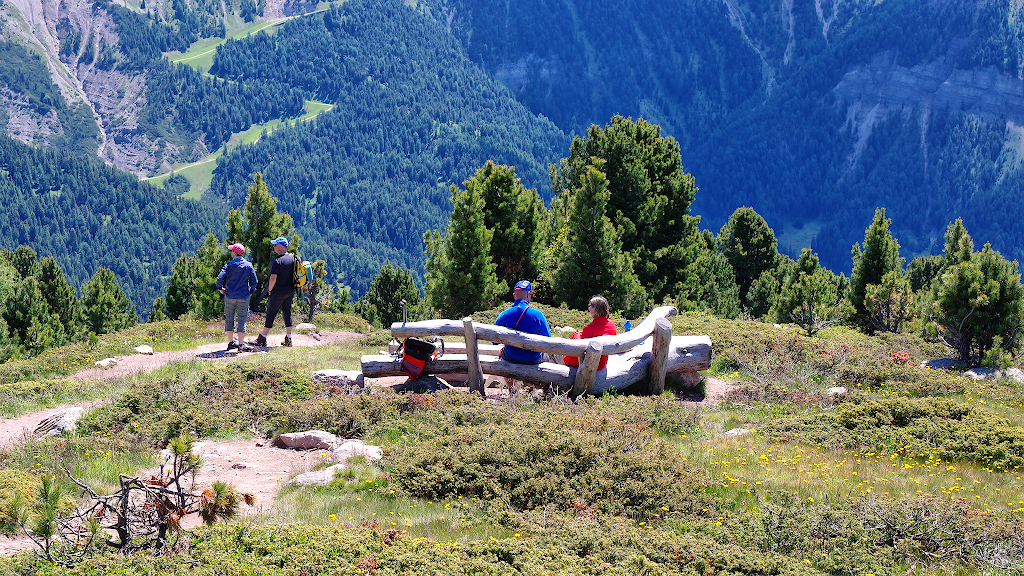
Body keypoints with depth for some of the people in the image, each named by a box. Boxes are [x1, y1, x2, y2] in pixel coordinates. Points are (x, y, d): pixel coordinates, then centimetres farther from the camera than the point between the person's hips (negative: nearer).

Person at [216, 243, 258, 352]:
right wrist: (251, 292, 15)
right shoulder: (248, 265, -1)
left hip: (230, 297, 0)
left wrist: (220, 288, 4)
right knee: (242, 320, 0)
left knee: (229, 319, 13)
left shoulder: (229, 265, -5)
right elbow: (254, 281, 0)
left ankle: (231, 342, 18)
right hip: (244, 297, 0)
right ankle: (241, 344, -6)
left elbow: (220, 278, -14)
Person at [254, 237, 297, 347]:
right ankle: (288, 339, 13)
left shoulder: (277, 260, -18)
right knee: (287, 313, 13)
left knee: (271, 313, -1)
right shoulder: (293, 258, 5)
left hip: (278, 292, -7)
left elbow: (273, 278, -24)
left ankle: (262, 339, 1)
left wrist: (270, 290, -10)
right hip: (290, 291, 7)